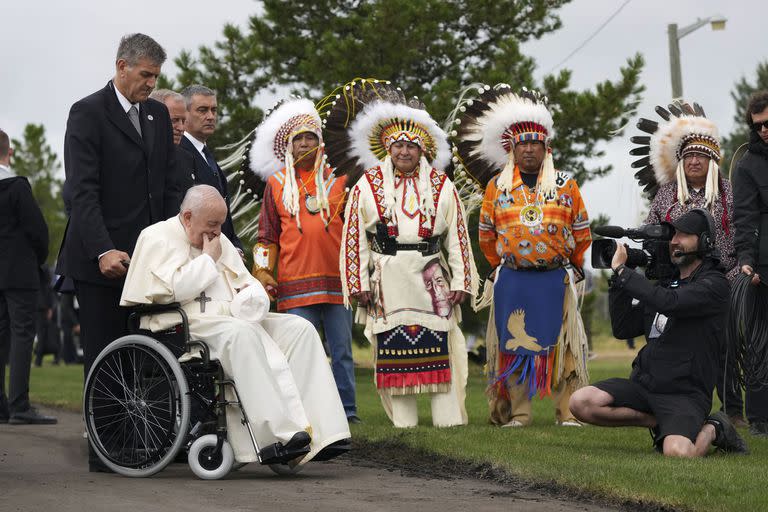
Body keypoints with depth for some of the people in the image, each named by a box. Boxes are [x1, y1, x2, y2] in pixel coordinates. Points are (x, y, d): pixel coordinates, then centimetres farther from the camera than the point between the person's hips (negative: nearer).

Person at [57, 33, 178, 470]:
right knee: (104, 355, -1)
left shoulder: (158, 115, 15)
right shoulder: (88, 114, -6)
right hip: (102, 259, -5)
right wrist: (103, 251, -23)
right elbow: (82, 191, -14)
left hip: (149, 255, 5)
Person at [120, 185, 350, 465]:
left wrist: (250, 297, -4)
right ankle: (279, 433, -44)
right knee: (241, 334, -38)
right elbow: (177, 289, -15)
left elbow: (249, 284, 21)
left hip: (235, 319, 8)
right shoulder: (157, 238, 1)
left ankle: (319, 431, -25)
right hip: (189, 326, -8)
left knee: (300, 329, -12)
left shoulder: (219, 240, 23)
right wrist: (209, 258, -2)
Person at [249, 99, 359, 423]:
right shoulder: (277, 183, 10)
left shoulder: (336, 179, 11)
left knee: (342, 351, 3)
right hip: (295, 283, -1)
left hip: (336, 280, 1)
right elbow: (268, 235, 12)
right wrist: (263, 270, 0)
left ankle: (347, 410, 9)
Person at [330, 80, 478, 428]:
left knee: (438, 343, -4)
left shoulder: (441, 187, 9)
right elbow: (354, 236, 2)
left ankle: (448, 416, -1)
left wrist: (460, 280, 2)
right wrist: (359, 283, -4)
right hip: (387, 278, -1)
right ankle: (402, 419, 4)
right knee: (392, 345, -1)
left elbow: (457, 235, 8)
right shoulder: (367, 186, 5)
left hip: (430, 275, 1)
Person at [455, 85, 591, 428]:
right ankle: (517, 413, 7)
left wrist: (577, 266, 18)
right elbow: (486, 235, 15)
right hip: (512, 280, 1)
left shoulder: (565, 185, 4)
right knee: (513, 344, 1)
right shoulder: (497, 186, 4)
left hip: (555, 279, 0)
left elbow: (582, 233, 13)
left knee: (561, 344, -1)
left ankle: (567, 412, 3)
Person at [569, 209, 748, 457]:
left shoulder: (713, 284, -6)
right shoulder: (665, 282, 17)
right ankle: (657, 421, 2)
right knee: (581, 402, -17)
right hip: (644, 384, 7)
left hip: (685, 393, -6)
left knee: (677, 452, -33)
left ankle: (713, 429, 4)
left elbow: (669, 302, -24)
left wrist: (621, 270, -14)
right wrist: (618, 281, 2)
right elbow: (622, 329, 13)